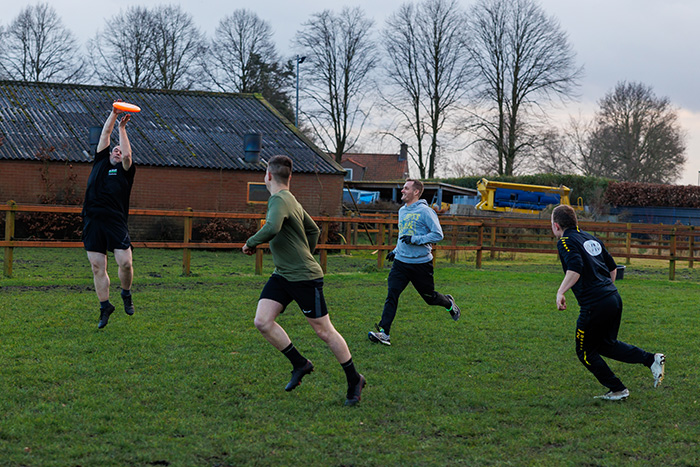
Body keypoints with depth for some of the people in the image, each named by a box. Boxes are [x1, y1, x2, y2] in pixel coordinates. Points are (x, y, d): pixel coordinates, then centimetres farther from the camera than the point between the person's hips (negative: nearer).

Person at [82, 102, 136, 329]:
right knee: (98, 268, 2)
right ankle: (105, 306, 12)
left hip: (116, 222, -3)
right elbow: (105, 133, 17)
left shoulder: (125, 170, 11)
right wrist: (114, 113, 17)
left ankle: (126, 294, 16)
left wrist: (122, 128, -1)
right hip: (93, 222, 3)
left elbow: (128, 155, -7)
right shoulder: (100, 162, 19)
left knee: (125, 263, -11)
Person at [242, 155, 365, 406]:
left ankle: (354, 380, 14)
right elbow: (313, 230, 24)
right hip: (282, 275, 9)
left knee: (324, 331, 0)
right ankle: (300, 364, 7)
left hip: (305, 277, -9)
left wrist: (251, 243, -19)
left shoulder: (280, 200, -17)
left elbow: (271, 229, -36)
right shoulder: (290, 200, 13)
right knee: (262, 321, -5)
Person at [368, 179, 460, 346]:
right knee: (392, 295, -10)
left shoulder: (425, 211, -12)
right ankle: (384, 332, -14)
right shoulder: (402, 211, 12)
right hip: (401, 262, 5)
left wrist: (414, 240, -22)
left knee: (429, 297, 10)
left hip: (421, 263, -5)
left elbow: (438, 234, -15)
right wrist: (396, 250, 18)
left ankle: (449, 304, 43)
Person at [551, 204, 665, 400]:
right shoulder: (591, 239, 18)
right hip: (614, 299, 8)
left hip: (594, 304, -8)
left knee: (585, 351, 10)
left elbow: (575, 268, -24)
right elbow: (612, 267, 22)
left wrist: (561, 292, -22)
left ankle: (617, 390, 11)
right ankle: (651, 359, 9)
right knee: (606, 344, 24)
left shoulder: (566, 242, -6)